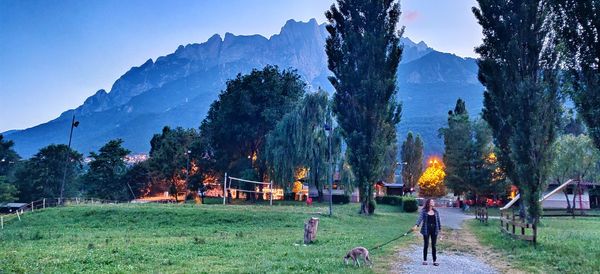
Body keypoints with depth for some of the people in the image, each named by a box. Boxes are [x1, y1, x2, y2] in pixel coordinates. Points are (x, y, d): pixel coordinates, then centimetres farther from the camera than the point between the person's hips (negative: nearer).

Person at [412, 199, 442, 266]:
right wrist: (416, 225, -32)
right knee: (426, 245, 5)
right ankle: (425, 260, 16)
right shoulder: (423, 211, -5)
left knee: (433, 245, 6)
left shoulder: (436, 211, 7)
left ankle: (435, 260, 13)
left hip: (434, 230, 3)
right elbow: (420, 218, -17)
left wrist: (440, 229, 12)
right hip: (426, 230, -2)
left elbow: (438, 220, 12)